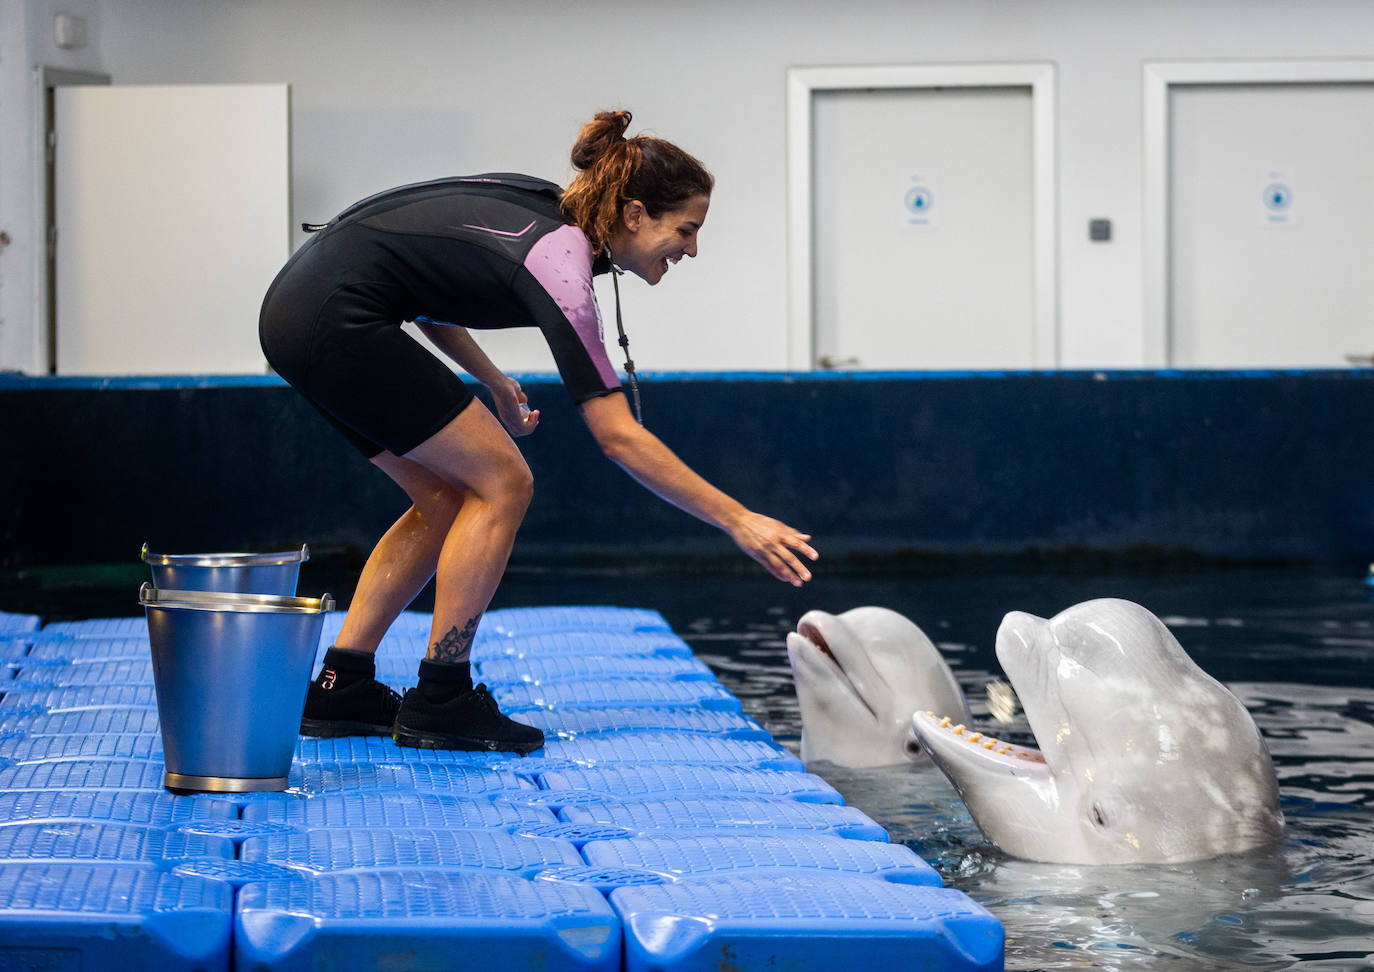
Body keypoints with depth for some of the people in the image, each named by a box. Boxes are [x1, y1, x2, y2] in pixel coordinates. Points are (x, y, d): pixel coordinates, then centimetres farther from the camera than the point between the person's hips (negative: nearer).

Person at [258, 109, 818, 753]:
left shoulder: (539, 208, 9)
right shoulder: (557, 267, -17)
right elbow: (619, 438, -18)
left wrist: (491, 381, 15)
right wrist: (736, 521, -17)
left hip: (297, 308, 10)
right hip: (335, 321, -10)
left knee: (448, 496, 14)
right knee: (501, 482, -5)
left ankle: (341, 687, 14)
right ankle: (438, 702, 0)